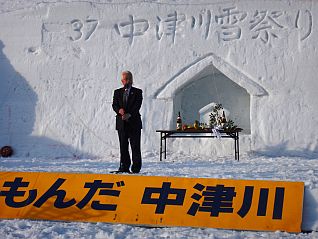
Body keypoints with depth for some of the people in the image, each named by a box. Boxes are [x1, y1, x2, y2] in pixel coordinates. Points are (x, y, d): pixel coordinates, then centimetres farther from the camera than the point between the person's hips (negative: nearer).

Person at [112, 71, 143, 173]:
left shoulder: (137, 92, 5)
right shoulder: (117, 92, 14)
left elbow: (137, 105, -7)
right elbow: (114, 105, 3)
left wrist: (129, 114, -20)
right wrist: (119, 110, -19)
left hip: (134, 122, -2)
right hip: (121, 123, 2)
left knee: (135, 146, -4)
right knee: (123, 146, 4)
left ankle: (136, 168, 0)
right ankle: (124, 167, 9)